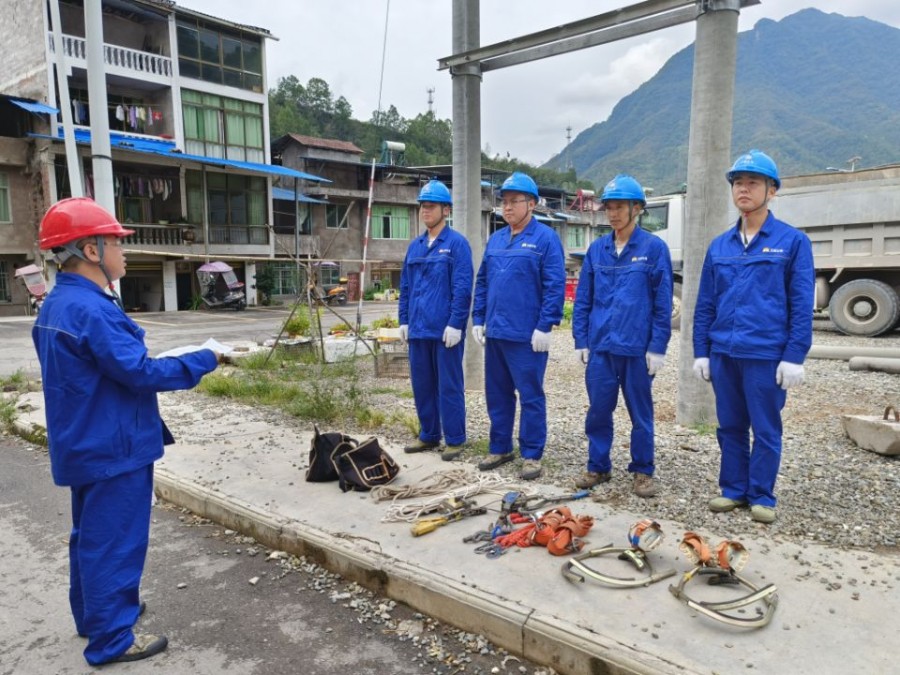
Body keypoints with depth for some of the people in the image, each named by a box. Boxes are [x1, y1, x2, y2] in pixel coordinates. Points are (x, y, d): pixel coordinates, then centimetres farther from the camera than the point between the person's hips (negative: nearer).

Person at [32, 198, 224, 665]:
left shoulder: (56, 304, 8)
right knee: (113, 541, 3)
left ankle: (94, 613, 39)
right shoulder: (90, 309, -25)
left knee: (91, 535, 22)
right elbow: (140, 373, -24)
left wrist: (151, 364, 10)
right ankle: (111, 639, 17)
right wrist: (204, 361, -15)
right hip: (112, 447, -10)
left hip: (85, 443, 10)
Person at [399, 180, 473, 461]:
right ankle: (428, 435, 27)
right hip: (418, 329, 7)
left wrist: (455, 324, -17)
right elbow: (405, 287, 16)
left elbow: (463, 288, -12)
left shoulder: (456, 243, -6)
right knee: (422, 384, 13)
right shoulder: (415, 246, 14)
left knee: (449, 386, 2)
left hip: (445, 330, -6)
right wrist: (404, 321, 11)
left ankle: (455, 440, 14)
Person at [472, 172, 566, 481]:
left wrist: (545, 326, -16)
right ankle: (500, 448, 28)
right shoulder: (495, 239, 14)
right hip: (495, 332, 7)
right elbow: (482, 282, 16)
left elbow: (555, 287, -12)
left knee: (530, 396, 2)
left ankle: (531, 455, 14)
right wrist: (478, 319, 10)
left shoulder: (545, 238, -7)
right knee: (497, 394, 14)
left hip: (526, 336, -7)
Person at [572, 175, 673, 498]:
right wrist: (581, 341, 4)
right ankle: (598, 466, 25)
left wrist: (658, 347, -8)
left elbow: (663, 303, -4)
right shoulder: (597, 249, 7)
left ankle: (643, 471, 24)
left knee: (640, 413, 9)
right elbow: (582, 299, 9)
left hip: (637, 348, -3)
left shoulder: (654, 248, -3)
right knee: (598, 410, 9)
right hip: (600, 346, 3)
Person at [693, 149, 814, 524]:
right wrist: (701, 351, 7)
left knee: (765, 429, 5)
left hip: (766, 354, -4)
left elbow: (801, 305, -4)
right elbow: (705, 303, 12)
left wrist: (794, 357, -10)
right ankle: (734, 489, 25)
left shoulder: (792, 241, -1)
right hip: (724, 353, 4)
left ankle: (762, 496, 19)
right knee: (730, 427, 12)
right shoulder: (719, 245, 10)